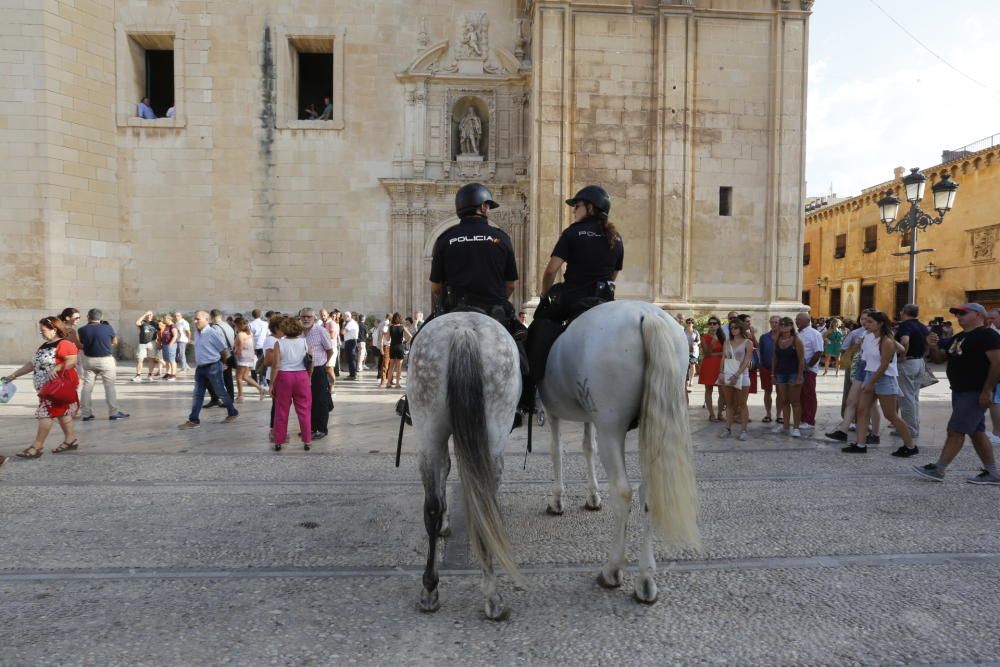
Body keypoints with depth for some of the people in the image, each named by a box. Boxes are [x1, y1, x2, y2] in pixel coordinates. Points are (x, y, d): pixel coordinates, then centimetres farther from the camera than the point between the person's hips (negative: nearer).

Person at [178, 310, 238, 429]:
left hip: (213, 367, -7)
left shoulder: (213, 333, -15)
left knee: (221, 392, 5)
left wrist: (220, 362, 3)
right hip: (200, 368, 7)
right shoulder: (197, 334, 8)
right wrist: (197, 364, 20)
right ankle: (193, 420, 8)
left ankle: (233, 413, 21)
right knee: (198, 394, 6)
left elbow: (224, 350, -11)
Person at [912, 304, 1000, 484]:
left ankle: (938, 469, -4)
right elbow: (939, 359, 20)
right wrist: (933, 347, -2)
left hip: (976, 393, -9)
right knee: (977, 432, 13)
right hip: (960, 391, 9)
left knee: (956, 430, -8)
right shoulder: (959, 337, 16)